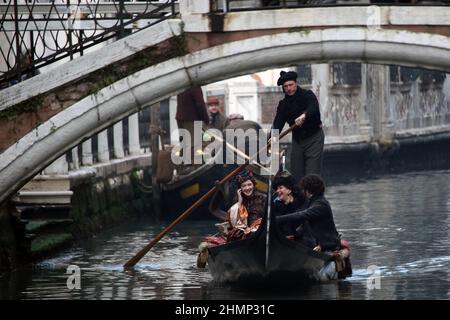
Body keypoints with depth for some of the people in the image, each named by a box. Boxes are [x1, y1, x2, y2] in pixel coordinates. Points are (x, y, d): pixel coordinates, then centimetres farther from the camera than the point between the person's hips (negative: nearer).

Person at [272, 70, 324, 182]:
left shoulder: (307, 95, -9)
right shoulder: (283, 104, 4)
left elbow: (313, 108, -30)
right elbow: (278, 123, -5)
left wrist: (304, 115, -51)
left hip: (314, 137, -5)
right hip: (297, 139, 5)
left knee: (312, 175, -11)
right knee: (296, 174, 3)